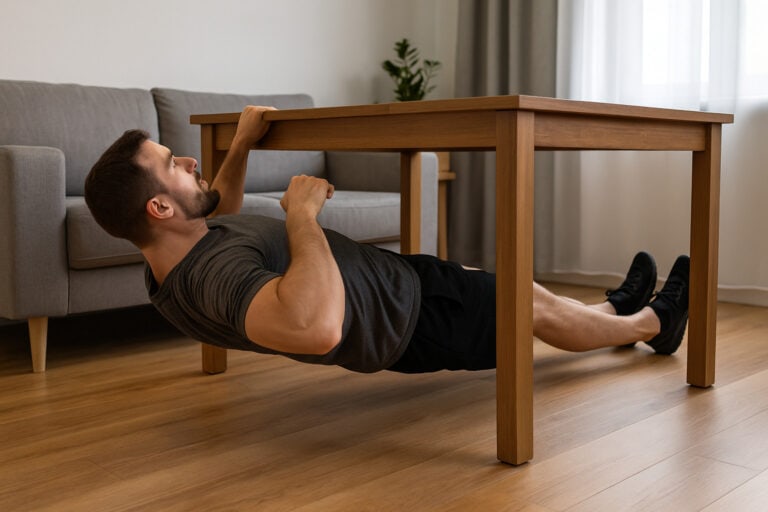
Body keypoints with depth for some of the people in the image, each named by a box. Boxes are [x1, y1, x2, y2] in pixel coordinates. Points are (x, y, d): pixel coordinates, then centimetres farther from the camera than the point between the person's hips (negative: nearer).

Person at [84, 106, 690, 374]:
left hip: (389, 273, 9)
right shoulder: (217, 275, -40)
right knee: (539, 310, 13)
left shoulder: (185, 242, -8)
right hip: (411, 315, -9)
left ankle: (616, 307, 52)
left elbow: (221, 205, 18)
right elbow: (318, 326, -61)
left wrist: (242, 143, 6)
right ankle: (654, 321, 42)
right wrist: (301, 211, -47)